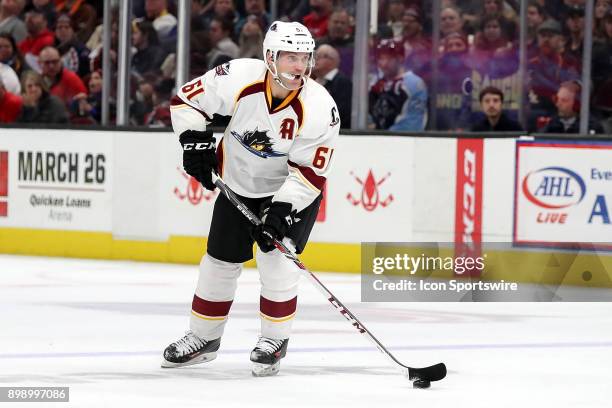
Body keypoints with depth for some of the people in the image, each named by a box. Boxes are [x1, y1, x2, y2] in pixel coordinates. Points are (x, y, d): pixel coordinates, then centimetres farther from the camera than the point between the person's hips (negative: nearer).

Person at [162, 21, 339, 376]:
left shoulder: (320, 109, -28)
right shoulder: (239, 78, -25)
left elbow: (310, 173, -24)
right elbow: (188, 98, -9)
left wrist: (281, 210, -32)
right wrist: (195, 141, -17)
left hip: (294, 190, -3)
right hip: (238, 183, 3)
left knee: (277, 258, -16)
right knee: (220, 261, 8)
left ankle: (275, 340, 1)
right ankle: (203, 338, 25)